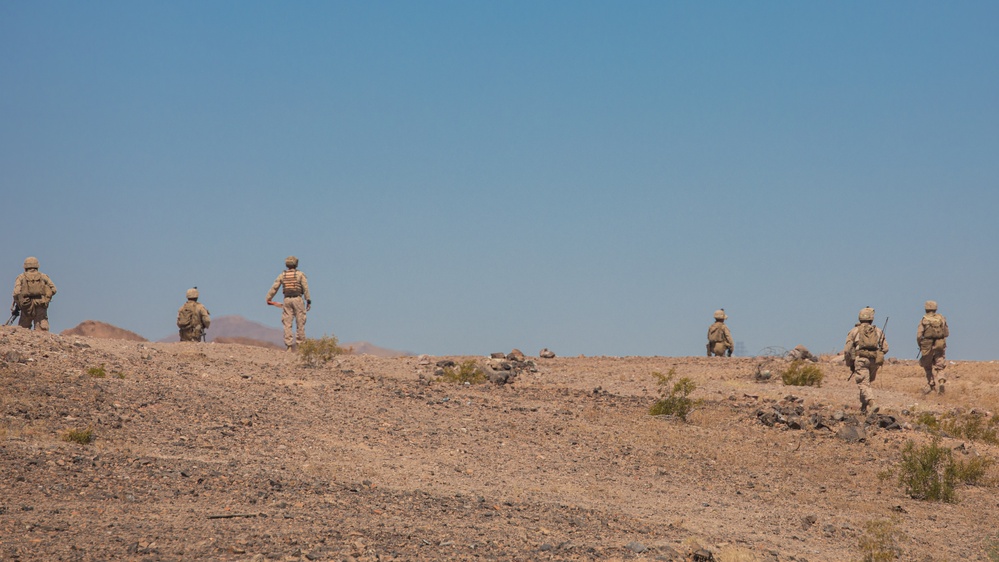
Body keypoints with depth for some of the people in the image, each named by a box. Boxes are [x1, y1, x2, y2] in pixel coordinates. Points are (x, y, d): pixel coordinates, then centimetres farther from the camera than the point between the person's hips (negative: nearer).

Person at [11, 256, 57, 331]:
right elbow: (53, 289, 6)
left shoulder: (21, 277, 10)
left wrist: (16, 307, 5)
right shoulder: (43, 276, 14)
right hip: (41, 307, 0)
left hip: (27, 307, 0)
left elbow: (17, 292, -3)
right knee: (42, 329, -7)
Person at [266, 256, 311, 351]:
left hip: (287, 300, 2)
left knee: (287, 324, 3)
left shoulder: (282, 275, 7)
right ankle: (300, 344, 3)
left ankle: (289, 345, -3)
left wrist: (268, 299, 11)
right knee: (300, 323, 4)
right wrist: (308, 300, -6)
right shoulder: (300, 274, 0)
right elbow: (305, 288, -7)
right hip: (297, 299, -2)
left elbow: (274, 288, 5)